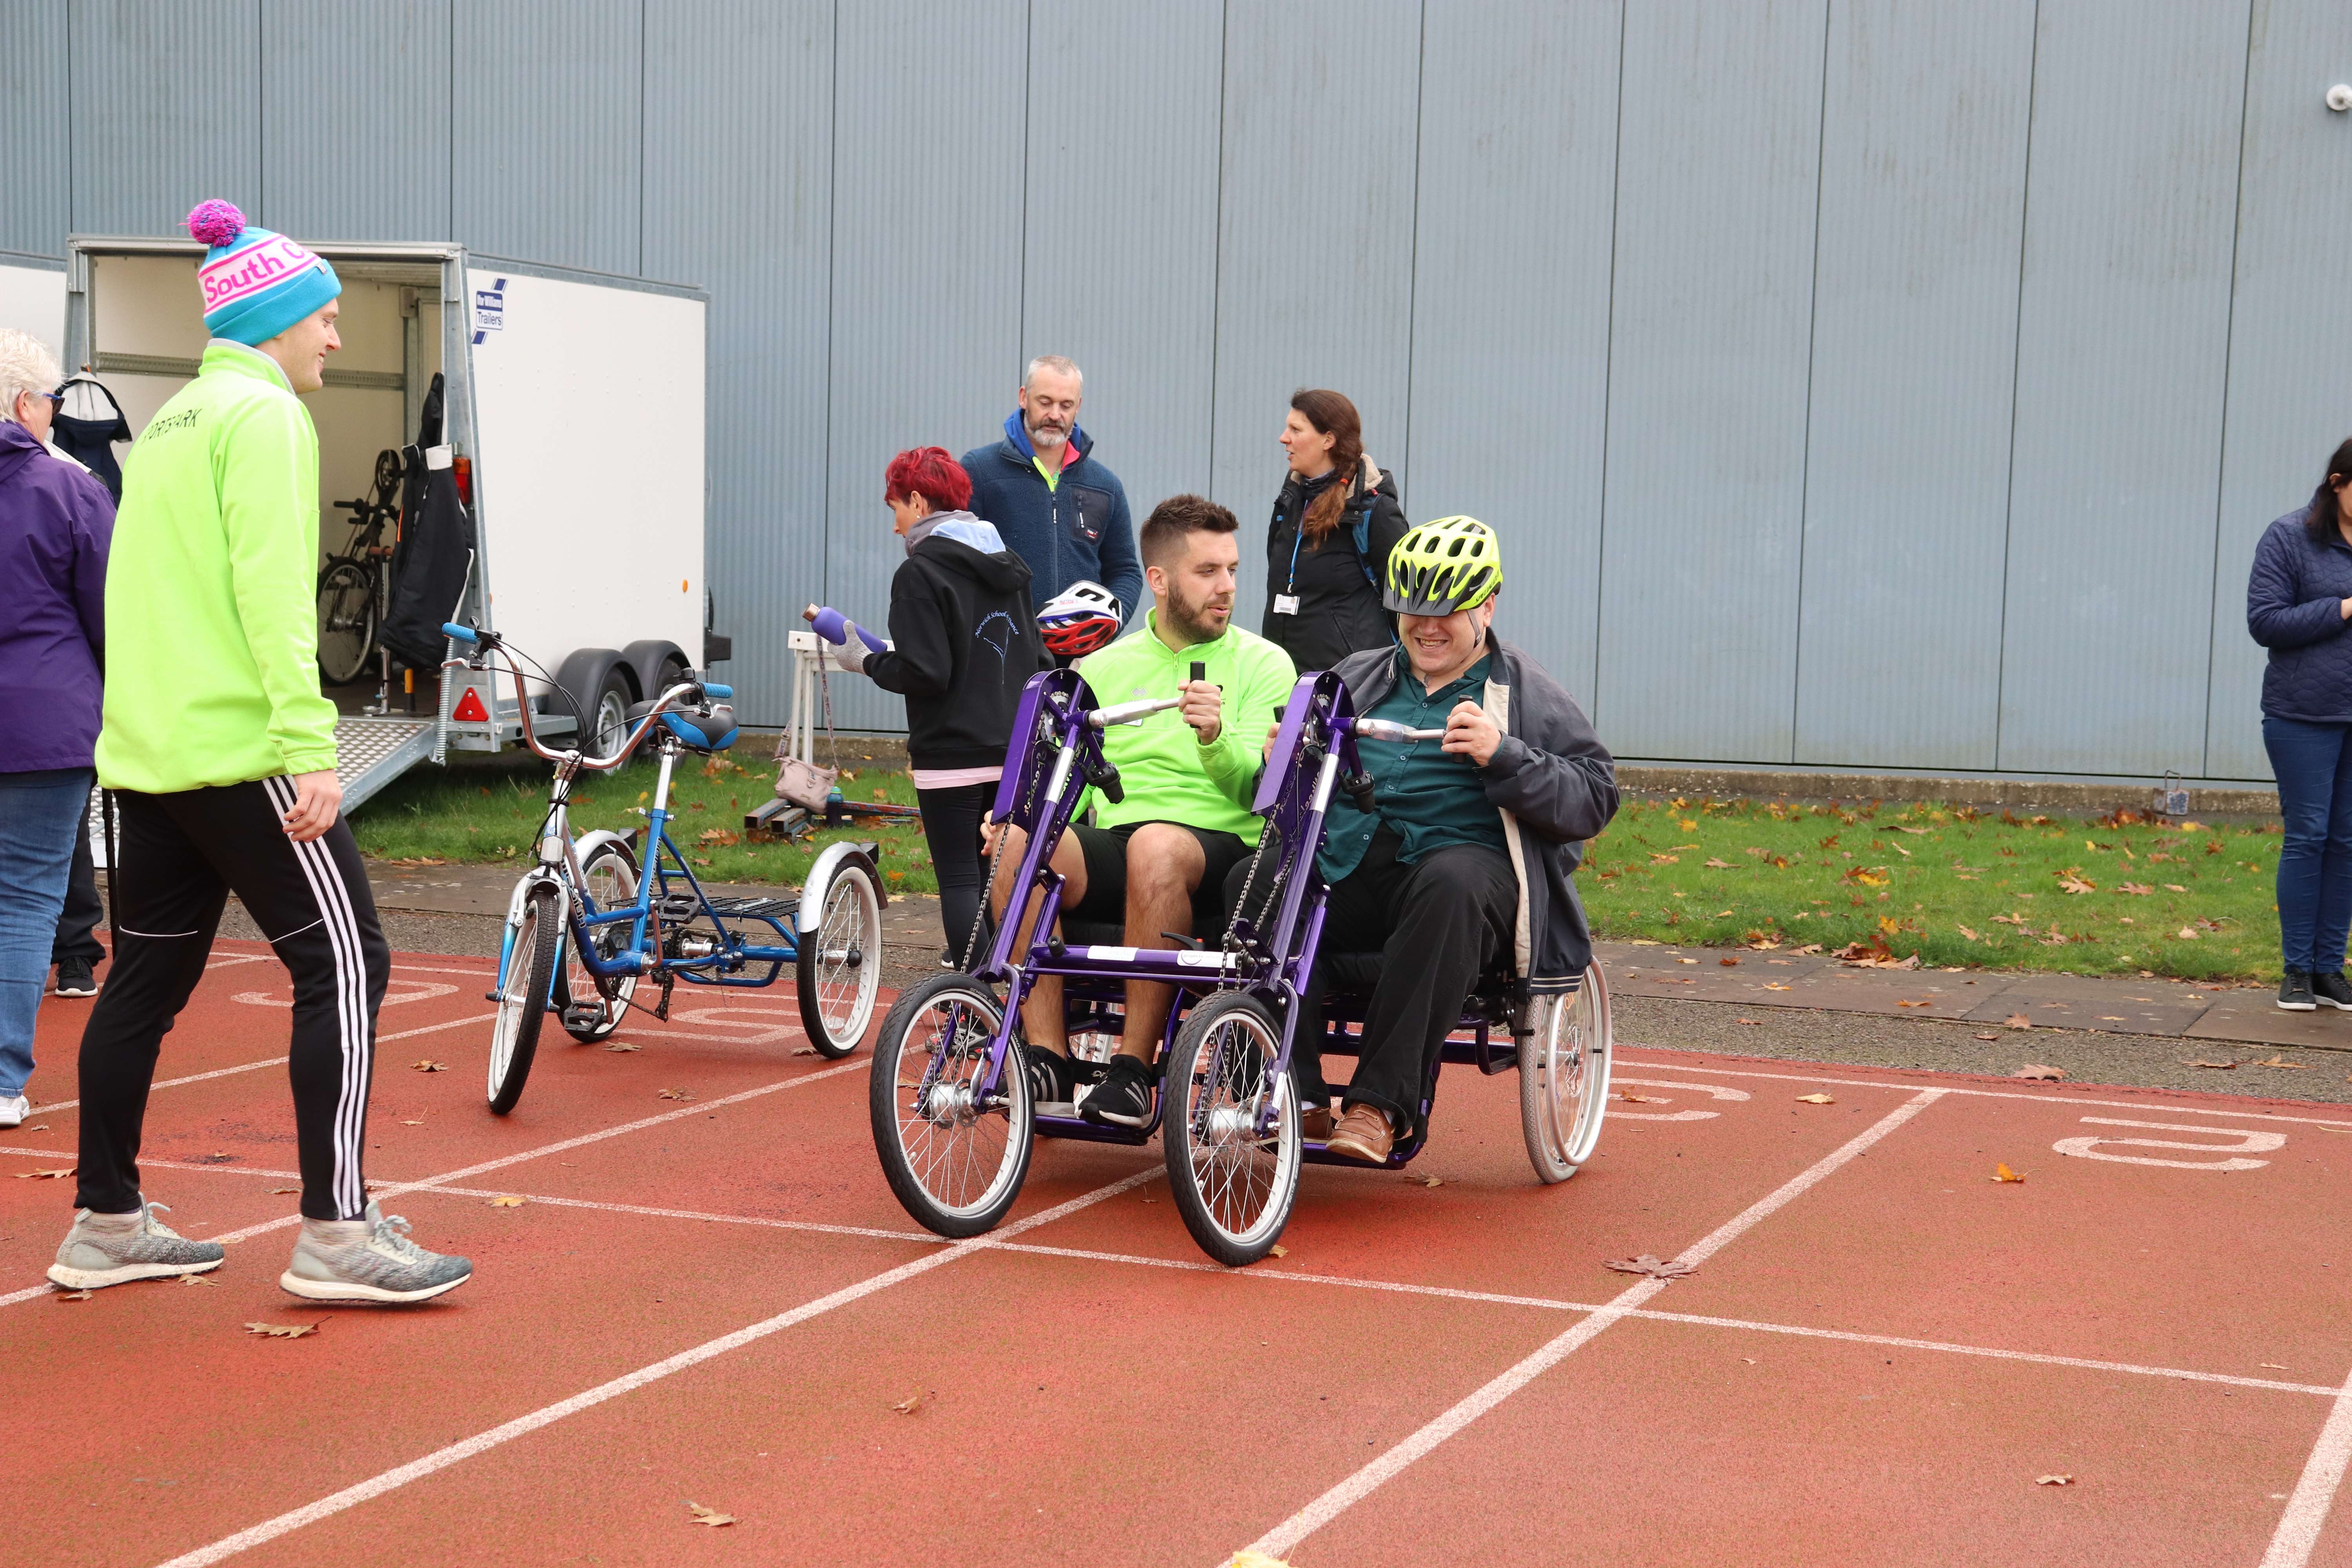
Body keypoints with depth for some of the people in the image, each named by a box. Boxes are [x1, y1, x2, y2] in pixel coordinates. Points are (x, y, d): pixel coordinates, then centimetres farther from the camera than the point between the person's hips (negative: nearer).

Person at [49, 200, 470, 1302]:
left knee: (149, 976, 13)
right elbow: (271, 589, -18)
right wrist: (309, 745, -22)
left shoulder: (170, 420, 20)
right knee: (342, 964, -7)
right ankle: (336, 1232, -10)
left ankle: (106, 1223, 18)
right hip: (239, 749, -9)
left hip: (146, 747, 10)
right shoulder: (264, 413, -8)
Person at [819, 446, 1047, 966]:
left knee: (959, 879, -3)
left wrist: (867, 662, -4)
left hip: (951, 755, -7)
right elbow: (1038, 662, 14)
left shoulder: (921, 572, -12)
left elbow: (925, 673, -19)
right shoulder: (1008, 567, 12)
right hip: (1012, 752, 7)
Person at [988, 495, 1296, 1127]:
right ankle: (1048, 1060, -23)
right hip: (1112, 845, 3)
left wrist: (1214, 736, -26)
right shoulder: (1104, 667, 17)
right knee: (1020, 846, -29)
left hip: (1221, 849, -3)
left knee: (1157, 845, -38)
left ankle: (1134, 1068, -29)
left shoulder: (1263, 664, 7)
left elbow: (1250, 786, -5)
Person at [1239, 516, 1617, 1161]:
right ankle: (1297, 1098, -27)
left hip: (1463, 859, -3)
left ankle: (1381, 1105, -37)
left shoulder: (1527, 695, 15)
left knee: (1450, 886, -40)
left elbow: (1594, 799, 4)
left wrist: (1503, 756, -11)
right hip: (1345, 864, 3)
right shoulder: (1358, 677, 27)